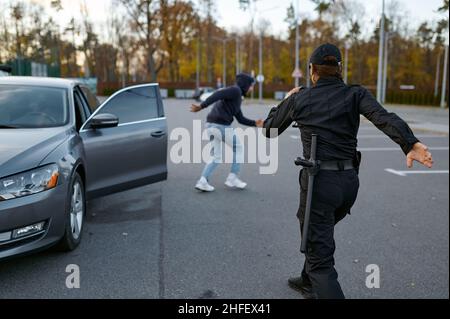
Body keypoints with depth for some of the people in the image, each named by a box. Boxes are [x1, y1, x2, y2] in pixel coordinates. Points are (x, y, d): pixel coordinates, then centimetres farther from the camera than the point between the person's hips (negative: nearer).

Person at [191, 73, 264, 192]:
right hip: (221, 126, -9)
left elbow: (241, 119, 23)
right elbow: (217, 95, -20)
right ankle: (232, 178, 13)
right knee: (238, 149, 12)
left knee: (217, 158, 14)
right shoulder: (235, 90, -5)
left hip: (212, 125, 9)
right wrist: (202, 106, -28)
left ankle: (203, 181, 1)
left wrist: (255, 123, 12)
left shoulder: (235, 97, 26)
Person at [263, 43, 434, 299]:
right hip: (350, 182, 5)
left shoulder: (299, 99, -1)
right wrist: (411, 145, -34)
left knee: (320, 261, 0)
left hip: (320, 182, -4)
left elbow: (270, 130, 13)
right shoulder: (355, 94, 1)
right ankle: (308, 283, 52)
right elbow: (383, 117, -20)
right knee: (318, 234, 32)